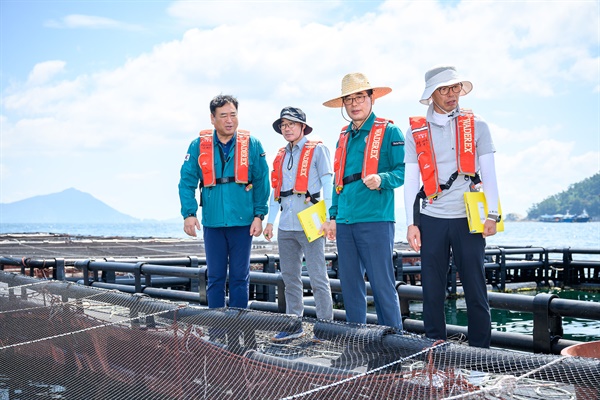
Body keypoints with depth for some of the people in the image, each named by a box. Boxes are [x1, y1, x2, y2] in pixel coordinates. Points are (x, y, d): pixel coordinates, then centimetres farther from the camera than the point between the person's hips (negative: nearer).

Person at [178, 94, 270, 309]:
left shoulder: (252, 144, 0)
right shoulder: (199, 145, 1)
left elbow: (262, 182, 2)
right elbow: (187, 182, 0)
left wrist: (259, 215, -3)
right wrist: (189, 213, -10)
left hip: (243, 221, -1)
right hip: (212, 222, 1)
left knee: (240, 277, 7)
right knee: (215, 277, 9)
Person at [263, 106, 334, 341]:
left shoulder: (317, 150, 1)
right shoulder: (281, 156, 18)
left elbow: (328, 185, -3)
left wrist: (328, 218, -10)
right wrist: (270, 221, 16)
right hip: (286, 226, 7)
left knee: (318, 277, -4)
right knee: (289, 277, 10)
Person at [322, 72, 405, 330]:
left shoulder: (389, 131, -1)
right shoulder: (344, 137, 18)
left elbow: (403, 170, -7)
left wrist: (382, 179, -25)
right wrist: (333, 216, 16)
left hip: (375, 220, -6)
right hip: (345, 222, 6)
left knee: (382, 284, -5)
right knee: (350, 285, 10)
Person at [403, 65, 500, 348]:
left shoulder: (477, 126, 7)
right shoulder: (416, 132, 8)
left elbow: (488, 174, 3)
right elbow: (410, 180, 7)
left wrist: (492, 214, -5)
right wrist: (411, 223, 1)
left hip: (468, 219, -1)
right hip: (431, 220, 1)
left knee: (475, 289, 1)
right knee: (432, 290, 4)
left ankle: (480, 351, 11)